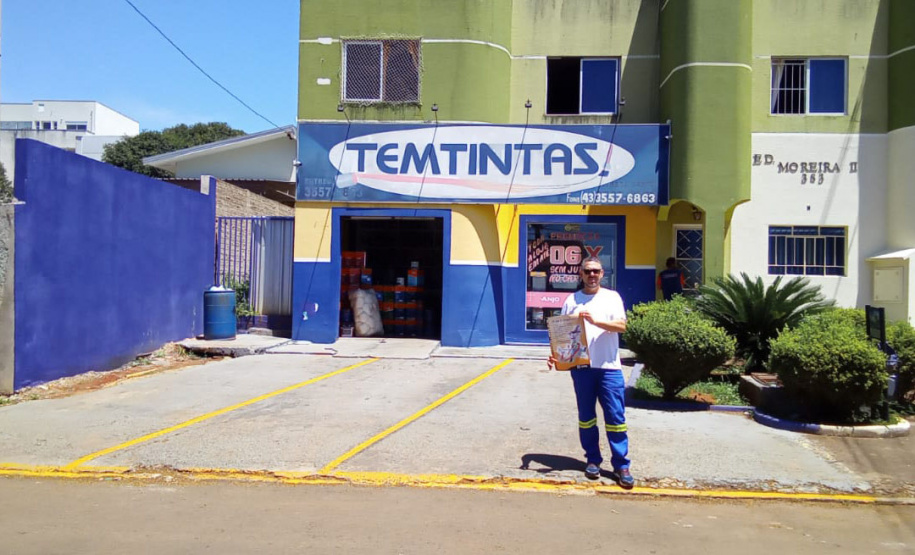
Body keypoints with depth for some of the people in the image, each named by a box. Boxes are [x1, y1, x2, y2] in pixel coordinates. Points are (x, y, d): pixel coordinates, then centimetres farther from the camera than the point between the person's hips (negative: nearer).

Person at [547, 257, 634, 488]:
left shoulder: (612, 297, 5)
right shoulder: (572, 300, 8)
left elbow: (621, 325, -8)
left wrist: (595, 321, -22)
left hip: (609, 366, -1)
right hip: (581, 366, 1)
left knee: (615, 416, -1)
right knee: (586, 416, 9)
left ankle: (621, 465, 5)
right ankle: (592, 460, 22)